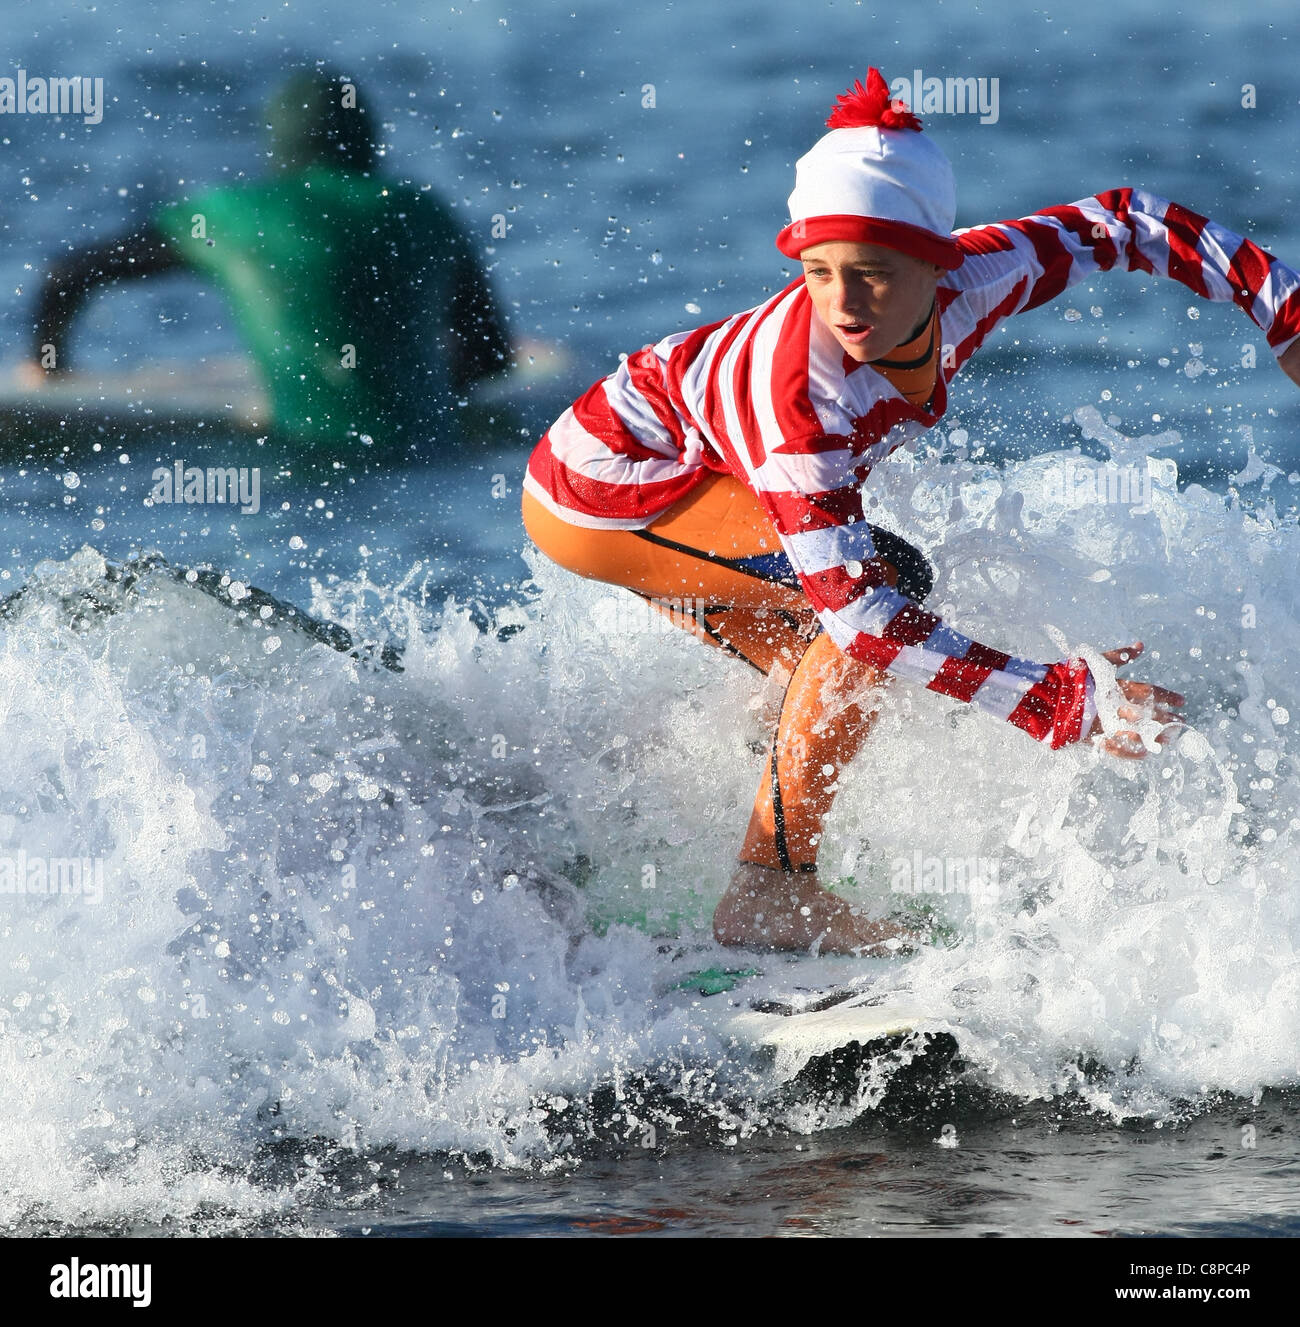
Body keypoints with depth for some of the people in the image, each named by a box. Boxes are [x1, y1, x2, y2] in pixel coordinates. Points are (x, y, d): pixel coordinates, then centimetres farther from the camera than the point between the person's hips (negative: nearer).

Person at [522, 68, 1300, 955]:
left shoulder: (970, 280, -22)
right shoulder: (795, 388, -39)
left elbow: (1128, 223, -4)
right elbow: (859, 610, -41)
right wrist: (1067, 702, -46)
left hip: (673, 475, 8)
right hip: (599, 492, -8)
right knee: (888, 581, -22)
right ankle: (771, 890, -17)